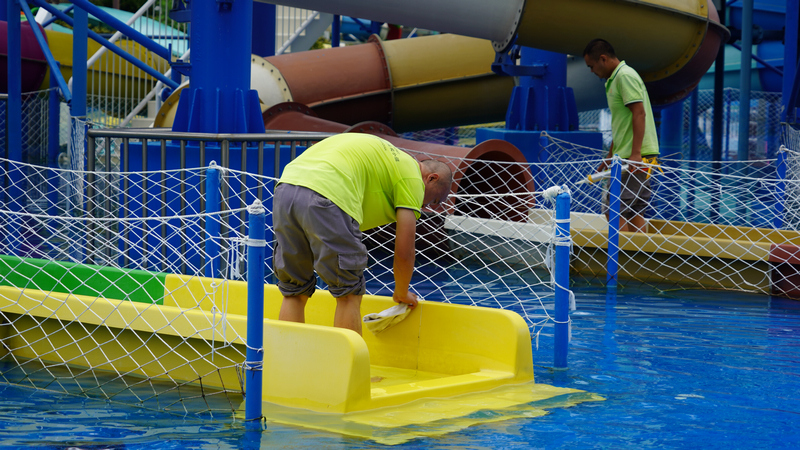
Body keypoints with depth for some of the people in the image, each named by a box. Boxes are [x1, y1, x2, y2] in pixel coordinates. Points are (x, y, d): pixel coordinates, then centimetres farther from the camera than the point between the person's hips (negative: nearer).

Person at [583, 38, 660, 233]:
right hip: (625, 157, 10)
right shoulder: (614, 79, 21)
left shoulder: (625, 76, -10)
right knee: (634, 211, 8)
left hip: (638, 156, -10)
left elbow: (639, 113, -19)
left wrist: (636, 154, -25)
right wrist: (610, 156, 28)